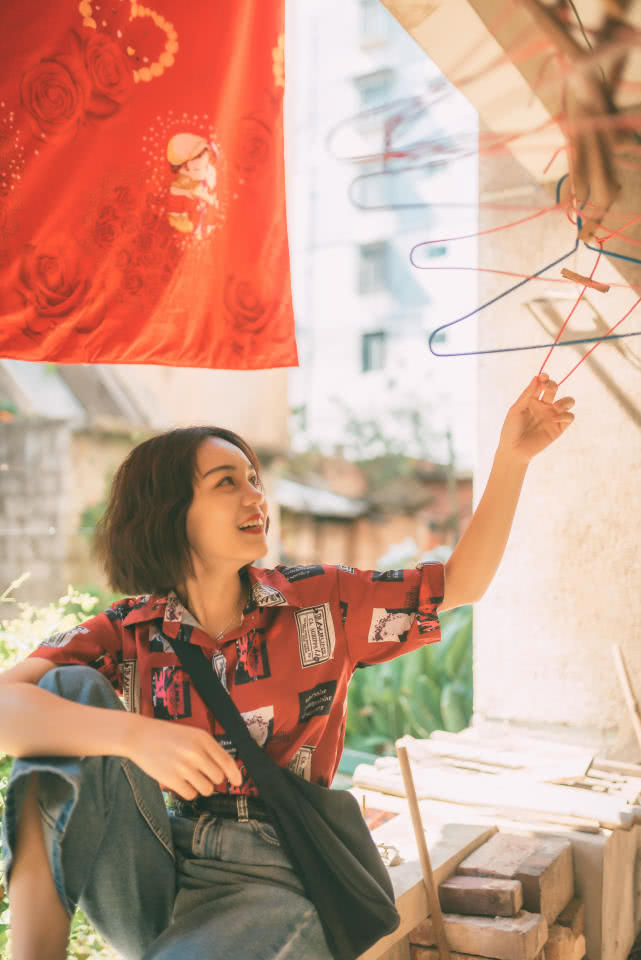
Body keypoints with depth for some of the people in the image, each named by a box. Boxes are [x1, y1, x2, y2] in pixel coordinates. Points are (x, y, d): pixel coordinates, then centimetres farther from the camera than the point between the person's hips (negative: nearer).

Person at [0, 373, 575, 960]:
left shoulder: (321, 603, 1)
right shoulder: (130, 633, -2)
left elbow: (460, 583, 3)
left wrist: (512, 456, -5)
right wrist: (134, 736, -34)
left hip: (267, 882, -2)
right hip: (145, 885, 3)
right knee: (69, 691, -18)